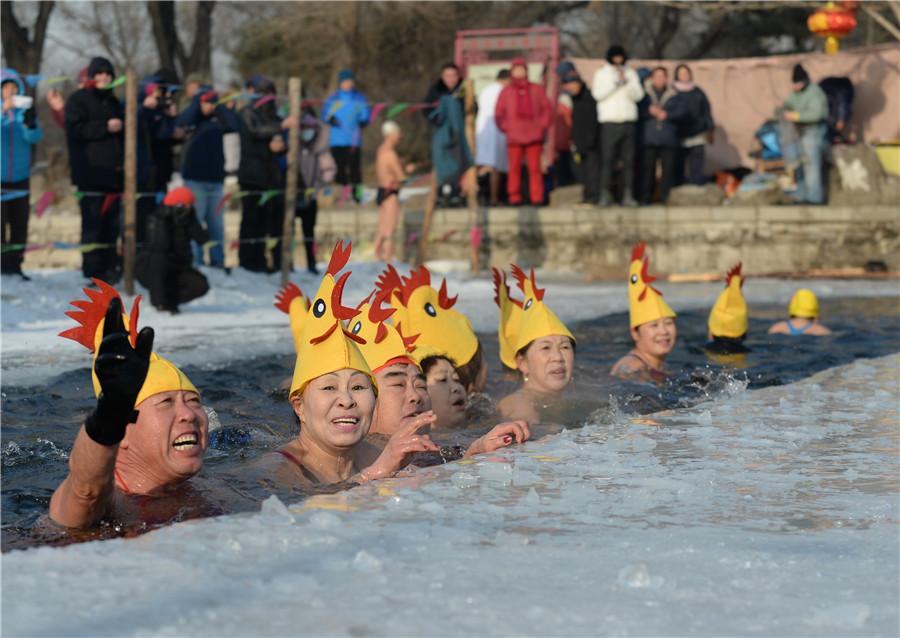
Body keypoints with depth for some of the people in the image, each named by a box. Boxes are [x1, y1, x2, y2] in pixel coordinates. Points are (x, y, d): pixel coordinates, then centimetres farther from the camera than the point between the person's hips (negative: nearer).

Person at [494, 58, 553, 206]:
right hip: (514, 137, 0)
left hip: (534, 137, 0)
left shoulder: (537, 90, 11)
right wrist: (505, 127, 2)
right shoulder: (506, 92, 11)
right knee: (514, 169, -2)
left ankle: (537, 198, -3)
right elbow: (499, 113, 14)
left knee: (535, 168, -4)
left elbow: (547, 109, 12)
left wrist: (542, 126, 1)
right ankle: (514, 198, 2)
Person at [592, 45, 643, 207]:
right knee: (607, 159, -8)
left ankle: (628, 195, 1)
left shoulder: (631, 73, 14)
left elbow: (638, 95, 4)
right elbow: (597, 94, -5)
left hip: (628, 121, 2)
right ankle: (605, 195, -7)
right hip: (609, 121, -2)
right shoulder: (601, 73, 9)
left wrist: (626, 83, -11)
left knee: (628, 160, -1)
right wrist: (615, 82, -10)